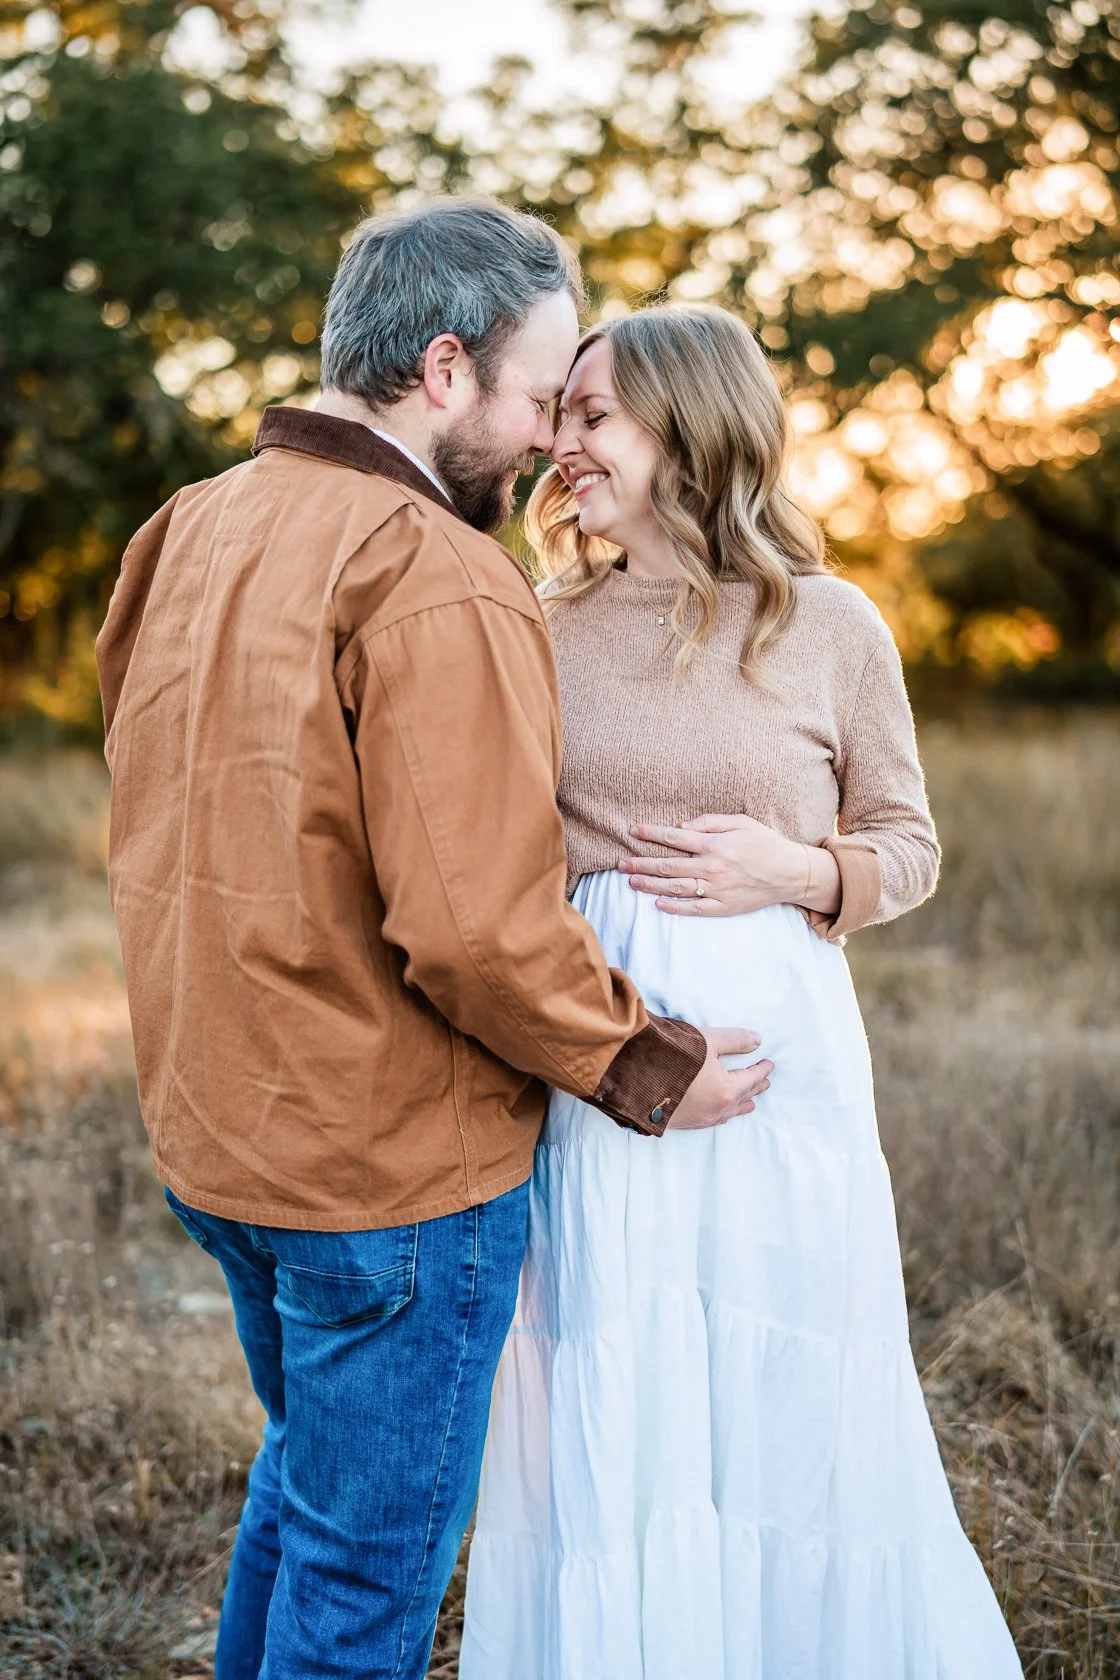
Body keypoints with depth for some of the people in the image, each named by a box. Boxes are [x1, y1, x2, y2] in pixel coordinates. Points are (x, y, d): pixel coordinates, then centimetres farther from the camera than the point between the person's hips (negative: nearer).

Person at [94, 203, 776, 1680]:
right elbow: (478, 926, -27)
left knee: (303, 1471, 28)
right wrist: (641, 1071, -12)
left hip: (213, 1130, 9)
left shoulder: (192, 533, 6)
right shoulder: (440, 583, -22)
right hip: (390, 1169, -8)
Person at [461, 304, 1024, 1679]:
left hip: (773, 1048, -2)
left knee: (787, 1408, 9)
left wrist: (795, 869, -12)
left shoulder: (831, 626, -1)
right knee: (605, 1419, 8)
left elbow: (908, 848, 7)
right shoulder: (549, 629, 6)